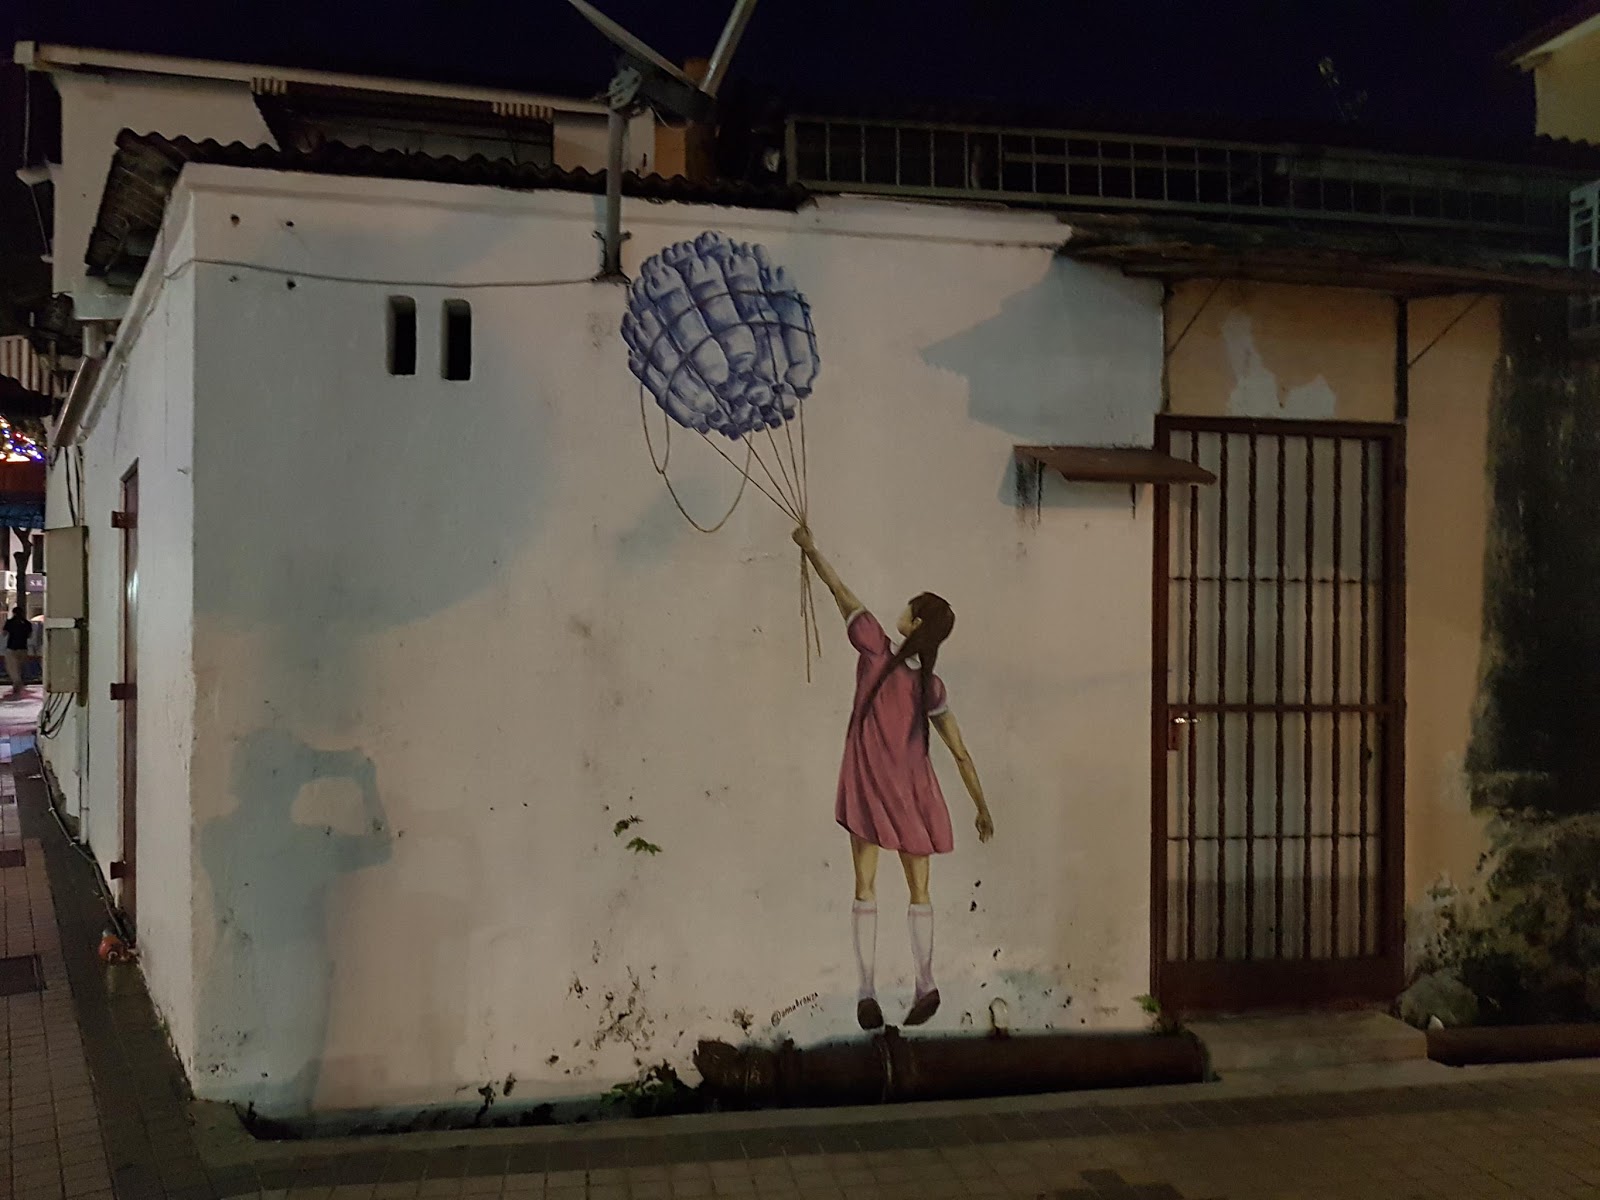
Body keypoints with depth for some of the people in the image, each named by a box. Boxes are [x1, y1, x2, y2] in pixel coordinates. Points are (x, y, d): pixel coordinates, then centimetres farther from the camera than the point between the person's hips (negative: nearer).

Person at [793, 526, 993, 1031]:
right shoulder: (932, 686, 4)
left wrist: (811, 549, 16)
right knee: (919, 891, 11)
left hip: (869, 785, -3)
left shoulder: (878, 652, -6)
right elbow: (962, 755, 7)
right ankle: (925, 983, 2)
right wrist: (982, 807, 16)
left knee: (866, 887, 0)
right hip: (913, 790, 3)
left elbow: (843, 595, 3)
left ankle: (867, 989, -6)